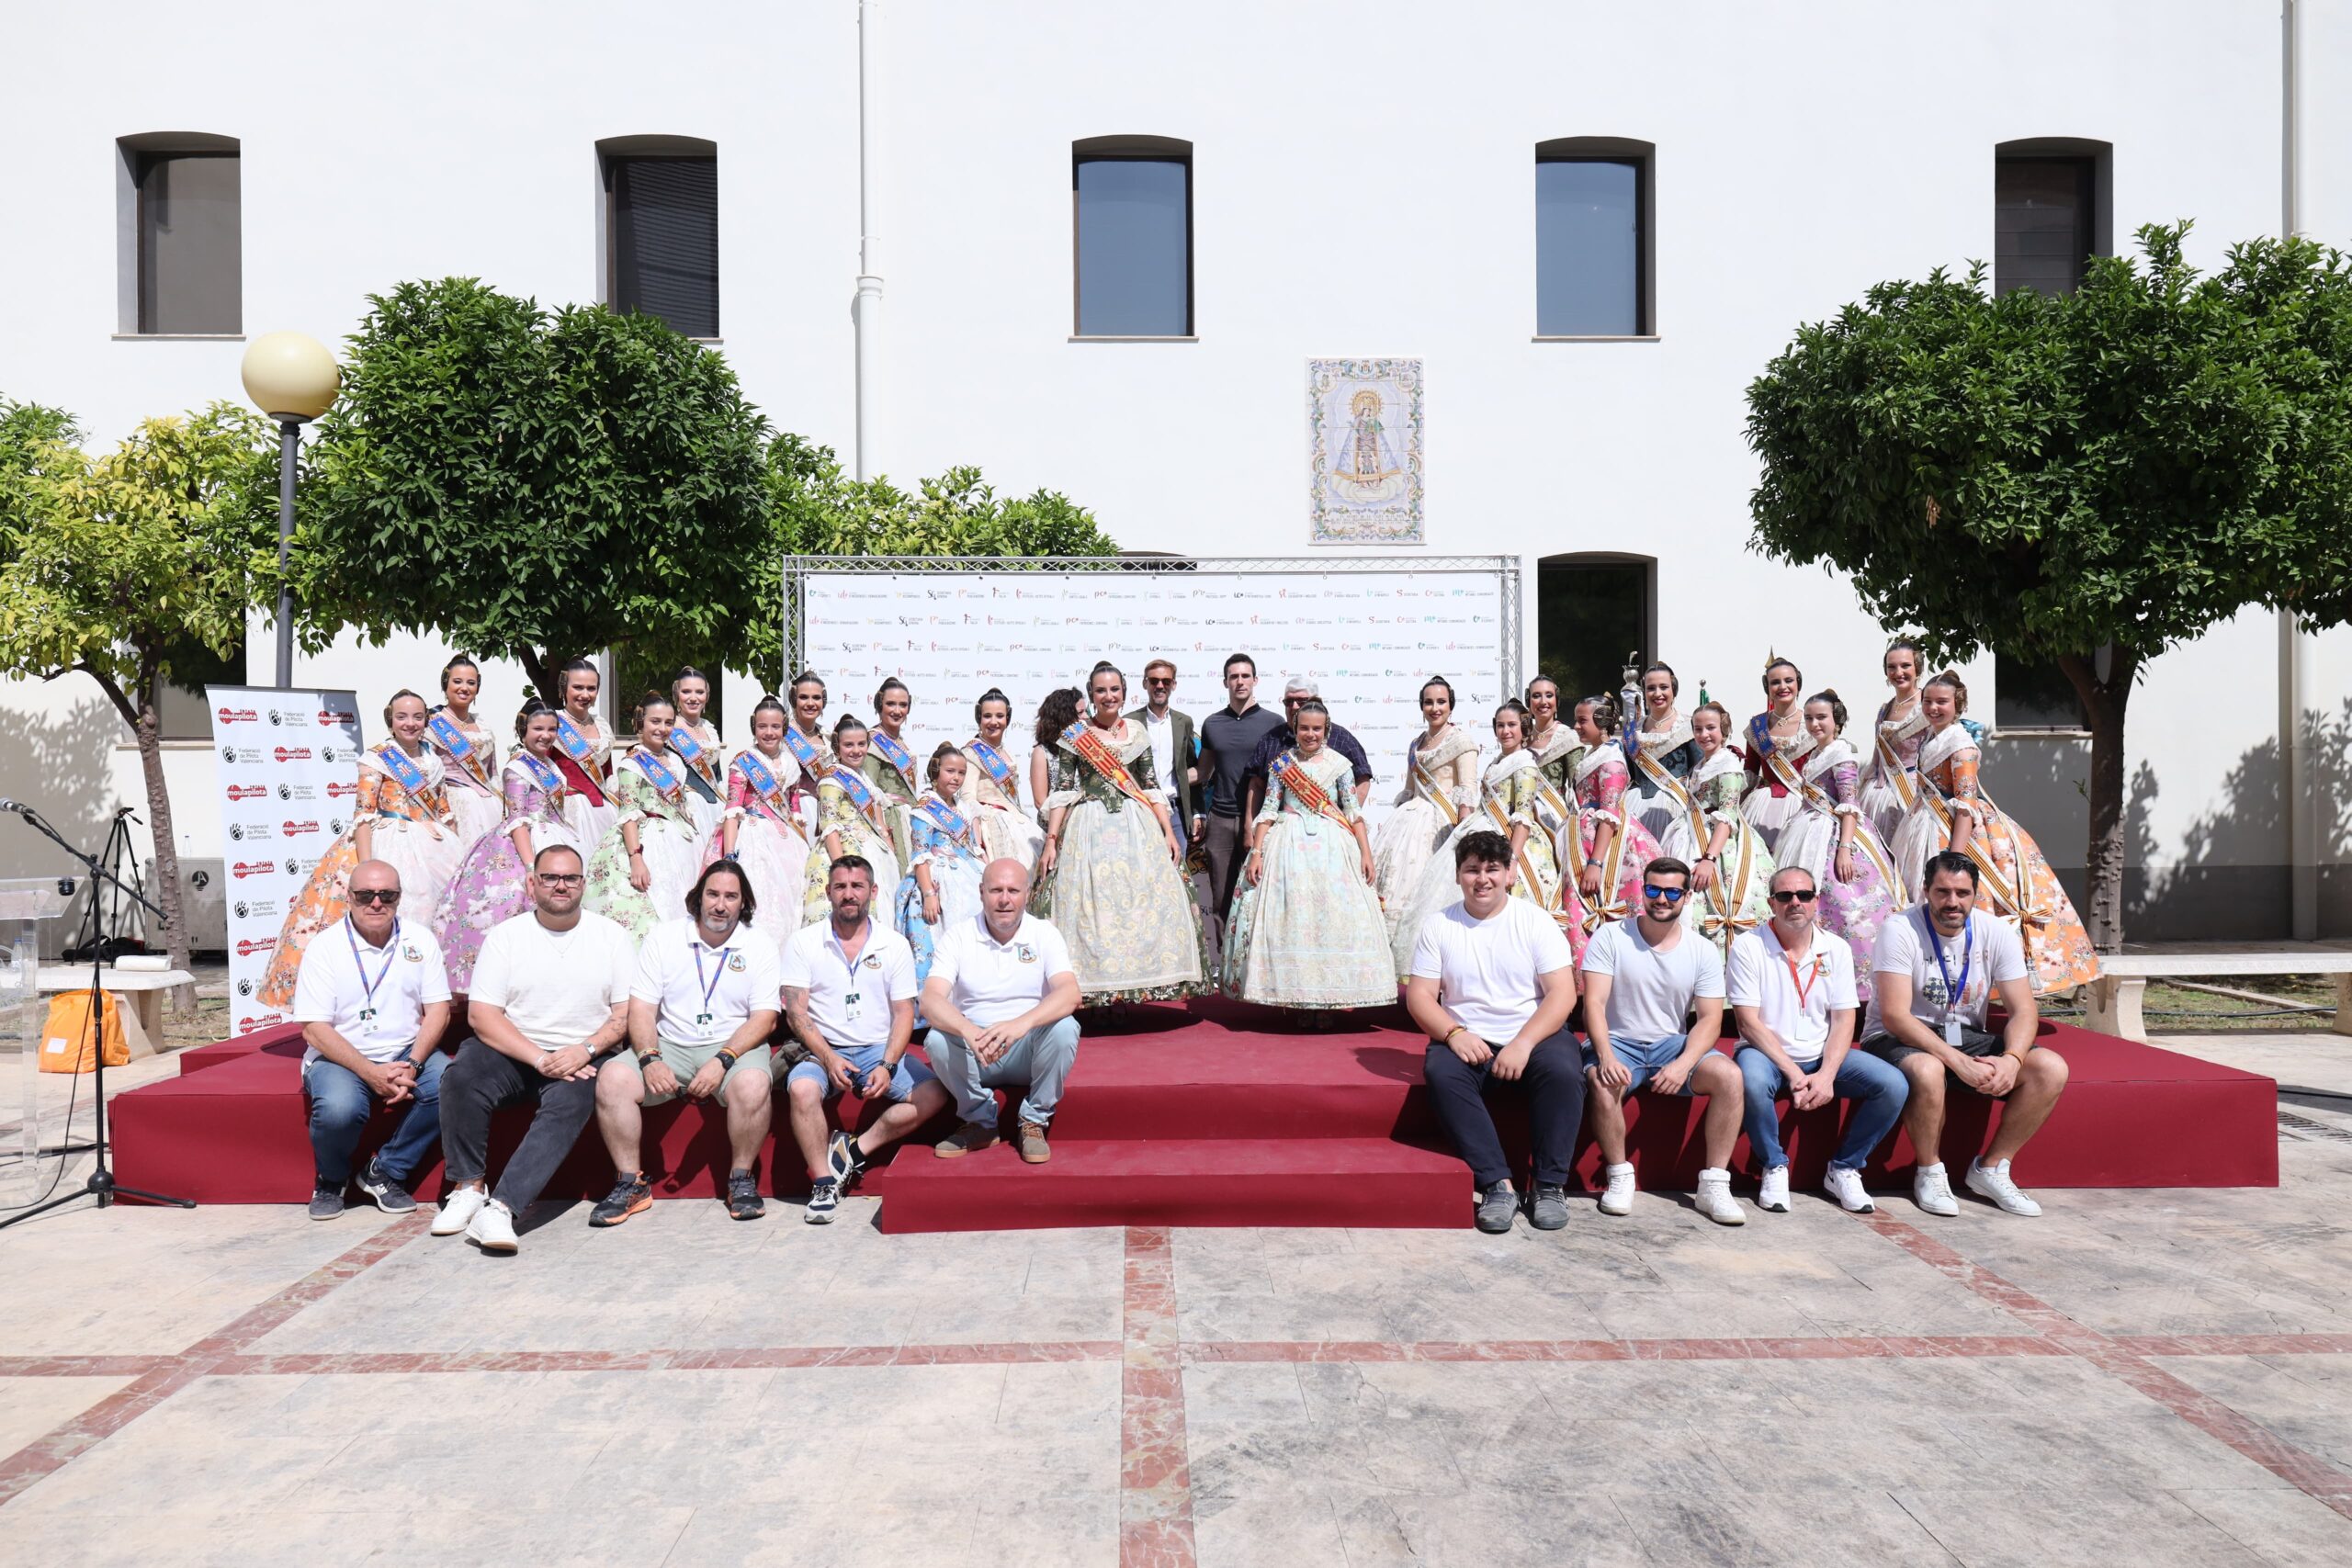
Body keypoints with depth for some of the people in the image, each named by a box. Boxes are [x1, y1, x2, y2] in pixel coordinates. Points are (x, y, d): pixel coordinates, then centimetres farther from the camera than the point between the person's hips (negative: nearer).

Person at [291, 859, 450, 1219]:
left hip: (407, 1052, 2)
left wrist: (412, 1065, -17)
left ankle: (386, 1171, -5)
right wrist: (371, 1073, -20)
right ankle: (330, 1180, 2)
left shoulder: (419, 940, 3)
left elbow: (438, 1010, 0)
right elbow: (314, 1028, -10)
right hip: (340, 1057, -2)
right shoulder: (325, 949, -5)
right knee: (339, 1108, -33)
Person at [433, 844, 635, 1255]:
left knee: (569, 1104, -32)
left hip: (582, 1059, -1)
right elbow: (482, 1014, -5)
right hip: (513, 1052, 2)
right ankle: (469, 1187, -12)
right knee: (461, 1077, -27)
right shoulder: (505, 935, 5)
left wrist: (585, 1050, -18)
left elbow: (626, 1014, 1)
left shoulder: (612, 937, 5)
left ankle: (499, 1209, -38)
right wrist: (541, 1060, -16)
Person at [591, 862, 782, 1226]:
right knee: (612, 1078, -24)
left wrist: (722, 1061, -21)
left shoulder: (759, 947, 1)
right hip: (669, 1045, 2)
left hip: (734, 1046, -2)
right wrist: (650, 1059, -18)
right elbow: (641, 1007, 0)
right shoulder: (664, 937, 5)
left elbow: (765, 1018, -6)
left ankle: (741, 1180, -11)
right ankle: (631, 1184, -8)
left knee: (752, 1083, -34)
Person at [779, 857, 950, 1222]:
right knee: (801, 1088, -34)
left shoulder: (894, 945, 7)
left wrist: (887, 1066, -13)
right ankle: (824, 1183, -18)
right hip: (822, 1050, -1)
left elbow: (903, 1013, 4)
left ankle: (856, 1149, -14)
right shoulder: (803, 942, 4)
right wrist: (828, 1058, -19)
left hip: (880, 1051, 1)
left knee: (935, 1094, -24)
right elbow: (795, 1011, -3)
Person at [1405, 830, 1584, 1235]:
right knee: (1441, 1072, -31)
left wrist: (1523, 1043, -22)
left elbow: (1563, 992, -7)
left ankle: (1550, 1185, -15)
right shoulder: (1437, 926, 6)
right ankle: (1497, 1183, -25)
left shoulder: (1536, 921, 1)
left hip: (1534, 1034, -1)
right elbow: (1419, 994, 1)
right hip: (1467, 1040, 1)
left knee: (1563, 1071, -32)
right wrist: (1454, 1033, -19)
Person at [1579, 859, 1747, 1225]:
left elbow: (1710, 1019, -2)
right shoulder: (1609, 937, -5)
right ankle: (1619, 1176, -12)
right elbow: (1594, 1003, -12)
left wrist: (1683, 1065, -20)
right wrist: (1605, 1056, -29)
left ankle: (1713, 1184, -13)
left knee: (1729, 1076, -24)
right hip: (1617, 1043, -2)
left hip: (1673, 1044, 3)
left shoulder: (1703, 951, 2)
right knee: (1602, 1082, -34)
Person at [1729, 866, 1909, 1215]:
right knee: (1752, 1081, -37)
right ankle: (1774, 1168, -10)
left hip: (1823, 1056, 4)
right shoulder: (1749, 946, -8)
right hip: (1768, 1055, -4)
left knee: (1893, 1085, -18)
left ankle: (1844, 1169, 3)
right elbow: (1748, 1021, -13)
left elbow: (1843, 1019, 0)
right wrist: (1792, 1072, -20)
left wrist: (1827, 1075, -16)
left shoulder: (1836, 949, 4)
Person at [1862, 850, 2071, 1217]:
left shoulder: (1997, 933, -2)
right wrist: (1958, 1062, -32)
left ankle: (1990, 1169, -1)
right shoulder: (1901, 930, -17)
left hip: (1967, 1037, 5)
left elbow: (2024, 1011, -5)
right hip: (1899, 1039, -5)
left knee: (2052, 1069, -16)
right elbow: (1895, 1016, -23)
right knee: (1927, 1071, -38)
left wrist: (2011, 1059, -26)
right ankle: (1930, 1173, -11)